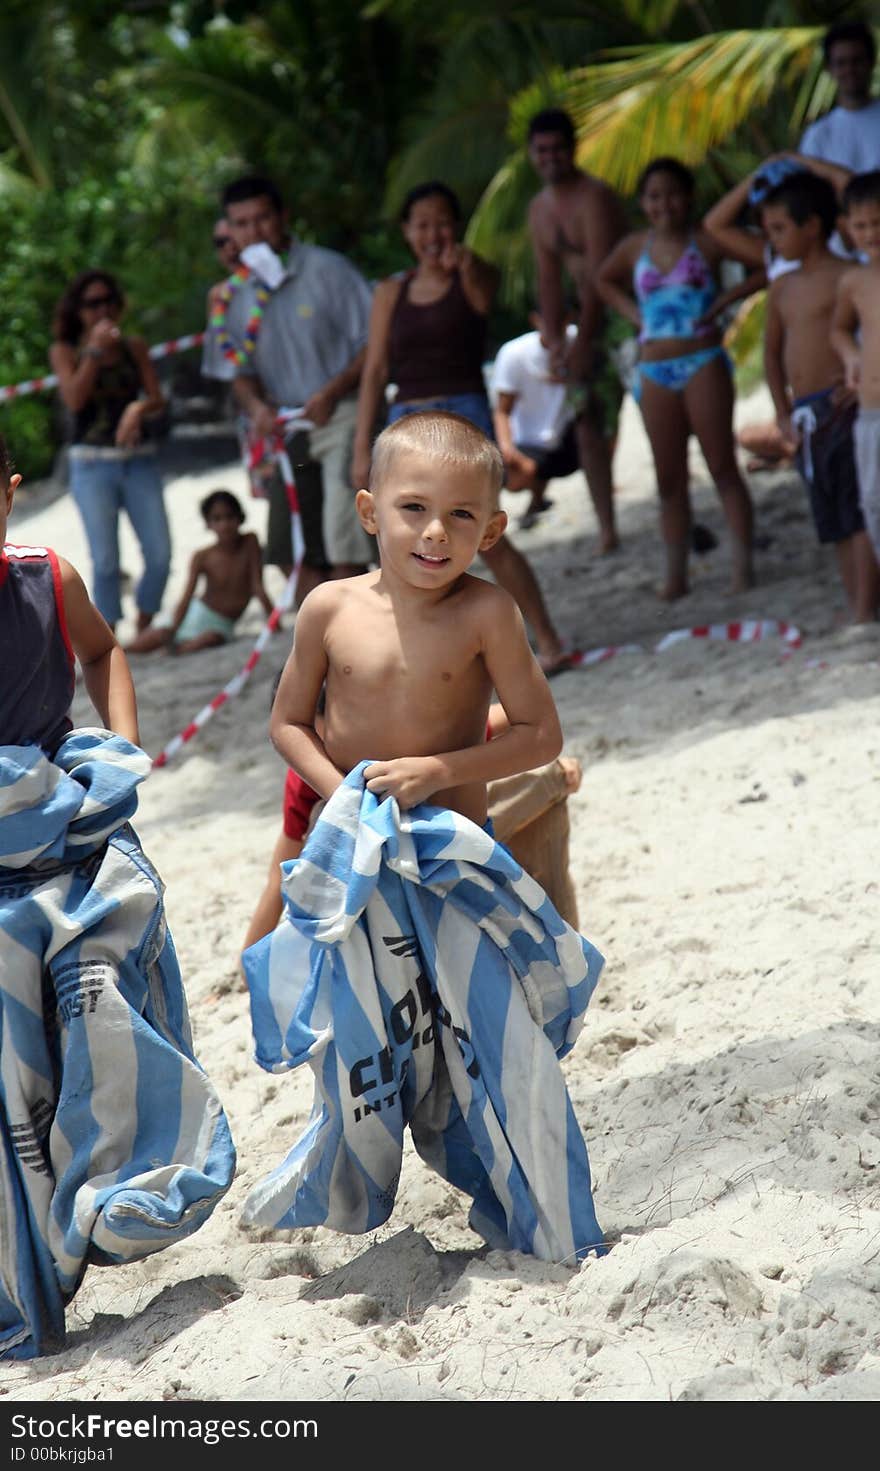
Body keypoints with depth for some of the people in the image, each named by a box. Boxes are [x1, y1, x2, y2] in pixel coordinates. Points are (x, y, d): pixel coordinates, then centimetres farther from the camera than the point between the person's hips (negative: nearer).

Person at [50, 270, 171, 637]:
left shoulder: (134, 347, 10)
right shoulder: (65, 351, 5)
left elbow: (157, 398, 4)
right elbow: (74, 399, -9)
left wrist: (139, 408, -18)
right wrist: (95, 351, -10)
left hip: (138, 460, 2)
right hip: (92, 464, -2)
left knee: (160, 553, -6)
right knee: (105, 560, -5)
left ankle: (144, 629, 12)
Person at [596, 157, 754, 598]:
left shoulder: (707, 243, -3)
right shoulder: (634, 248, 9)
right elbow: (605, 280, 28)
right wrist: (632, 312, 13)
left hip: (703, 363, -4)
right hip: (656, 372, 4)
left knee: (722, 466, -4)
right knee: (669, 478, 6)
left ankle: (743, 564, -3)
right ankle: (675, 573, 8)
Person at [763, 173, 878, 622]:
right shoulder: (783, 288, 17)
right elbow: (772, 352, 24)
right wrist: (783, 415, 16)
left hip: (839, 409, -8)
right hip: (805, 417, 8)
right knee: (835, 524, 9)